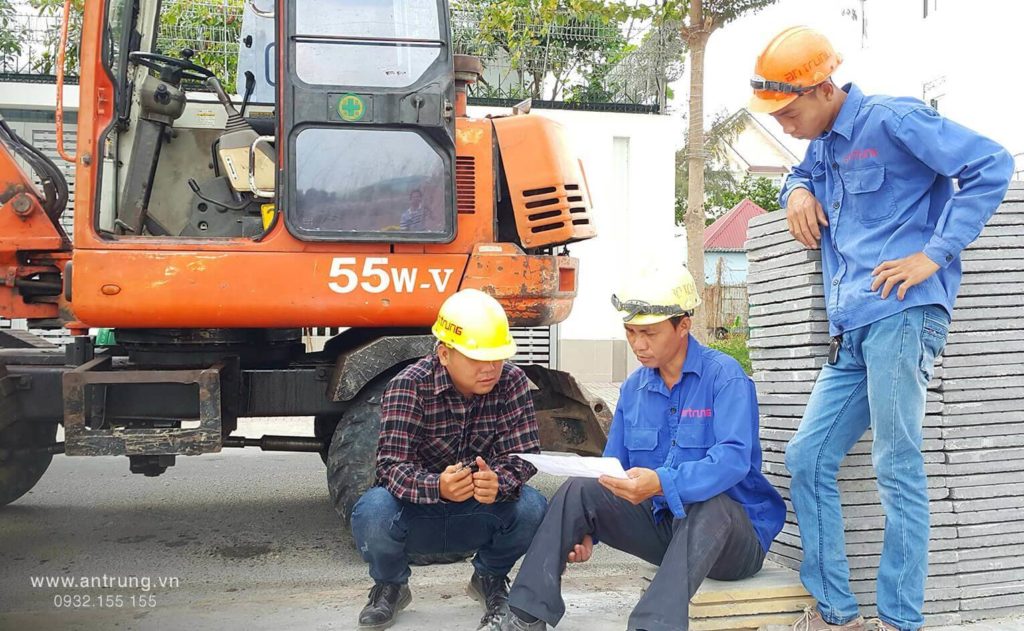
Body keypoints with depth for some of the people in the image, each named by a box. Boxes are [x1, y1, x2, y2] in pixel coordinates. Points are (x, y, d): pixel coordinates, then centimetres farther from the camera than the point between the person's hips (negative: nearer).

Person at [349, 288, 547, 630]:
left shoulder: (512, 381, -11)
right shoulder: (409, 386, -19)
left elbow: (523, 454, -17)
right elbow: (392, 466, -27)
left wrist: (499, 483, -41)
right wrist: (437, 487, -49)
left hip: (478, 516, 2)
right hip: (416, 515, -2)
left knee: (532, 507, -28)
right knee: (373, 511, -34)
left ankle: (489, 577, 7)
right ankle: (390, 586, 3)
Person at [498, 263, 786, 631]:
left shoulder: (724, 376, -13)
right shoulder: (633, 388, 7)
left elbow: (734, 459, -29)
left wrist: (663, 483, -45)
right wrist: (586, 531, -8)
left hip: (732, 524, -5)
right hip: (660, 521, 6)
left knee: (707, 505, -38)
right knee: (577, 490, -12)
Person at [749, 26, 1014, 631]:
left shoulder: (890, 120, -4)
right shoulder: (824, 148, 20)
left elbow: (992, 165, -10)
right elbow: (803, 175, 42)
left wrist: (936, 254, -14)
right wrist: (797, 190, 16)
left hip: (902, 316, -9)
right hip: (852, 332, 9)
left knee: (898, 469, -8)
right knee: (808, 459, 4)